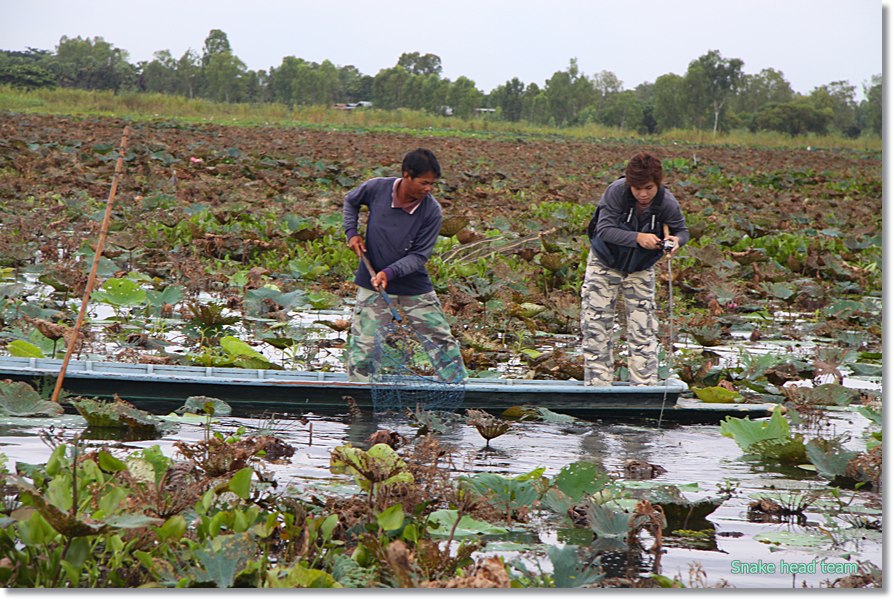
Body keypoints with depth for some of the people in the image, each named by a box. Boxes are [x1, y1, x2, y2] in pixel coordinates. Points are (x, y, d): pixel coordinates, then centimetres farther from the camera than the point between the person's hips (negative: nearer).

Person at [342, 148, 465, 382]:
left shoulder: (431, 211, -15)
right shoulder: (377, 188, -13)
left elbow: (419, 256, -14)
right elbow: (350, 201, 11)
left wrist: (390, 272, -28)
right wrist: (352, 232, -2)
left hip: (415, 286, 0)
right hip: (372, 284, 0)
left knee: (443, 343, 4)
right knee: (363, 346, -2)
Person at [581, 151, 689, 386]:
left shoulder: (667, 203, -20)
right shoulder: (616, 192, -27)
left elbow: (682, 230, -5)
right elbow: (604, 229, -28)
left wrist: (676, 240, -30)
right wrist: (637, 238, -40)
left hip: (640, 269, 1)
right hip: (604, 263, -1)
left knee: (643, 329, 0)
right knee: (596, 325, -2)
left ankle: (645, 385, 8)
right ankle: (597, 383, 7)